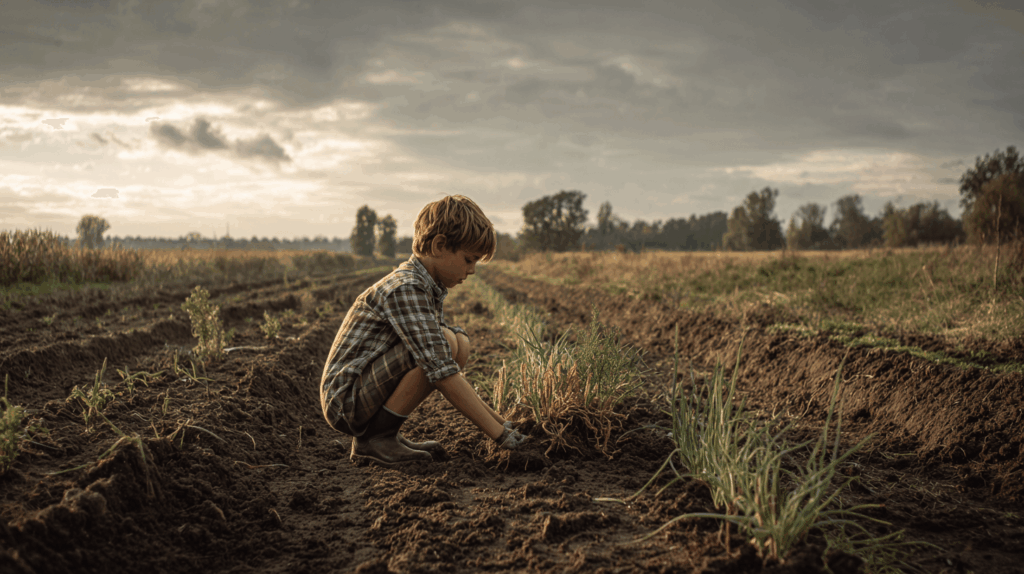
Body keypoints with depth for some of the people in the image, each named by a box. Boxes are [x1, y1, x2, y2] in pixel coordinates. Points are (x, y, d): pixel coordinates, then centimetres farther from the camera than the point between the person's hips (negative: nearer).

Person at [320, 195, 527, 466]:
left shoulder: (431, 290, 12)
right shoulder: (404, 289, -20)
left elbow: (448, 370, 16)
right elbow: (442, 372, -26)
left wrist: (496, 419, 8)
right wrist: (499, 434, -24)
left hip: (368, 396, 10)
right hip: (346, 401, -10)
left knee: (460, 344, 4)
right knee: (446, 344, -22)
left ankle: (384, 434, 4)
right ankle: (373, 439, -11)